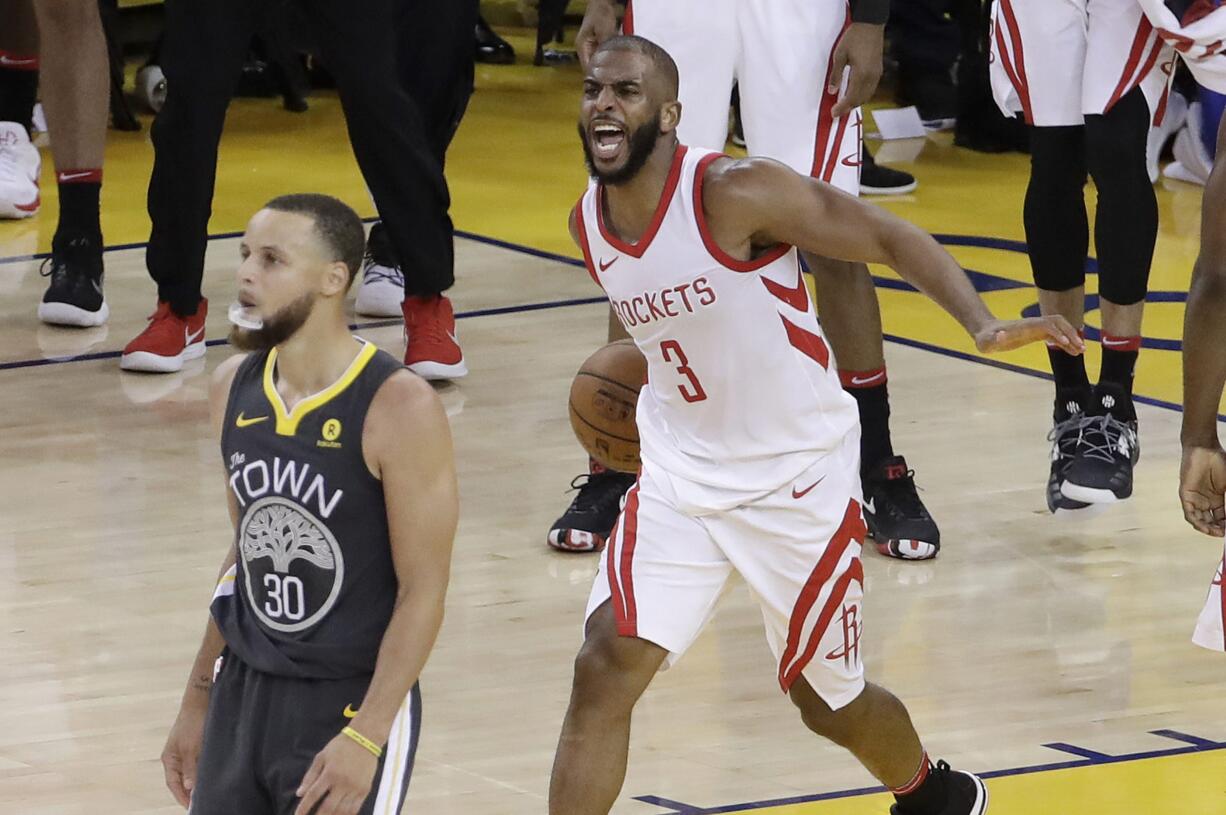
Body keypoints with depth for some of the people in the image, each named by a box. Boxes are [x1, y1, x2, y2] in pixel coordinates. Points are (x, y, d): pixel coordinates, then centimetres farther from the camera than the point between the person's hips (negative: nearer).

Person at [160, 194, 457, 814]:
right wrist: (197, 703, 17)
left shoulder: (398, 408, -15)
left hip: (351, 700, -6)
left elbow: (423, 589, -15)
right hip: (244, 692, 6)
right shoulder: (234, 388, 4)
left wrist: (365, 737, -21)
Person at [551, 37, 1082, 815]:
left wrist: (983, 324, -33)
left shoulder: (736, 194, -23)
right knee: (605, 670, -13)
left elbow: (891, 236, -20)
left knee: (827, 700, 11)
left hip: (798, 479, -5)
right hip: (680, 479, 5)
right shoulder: (588, 224, -3)